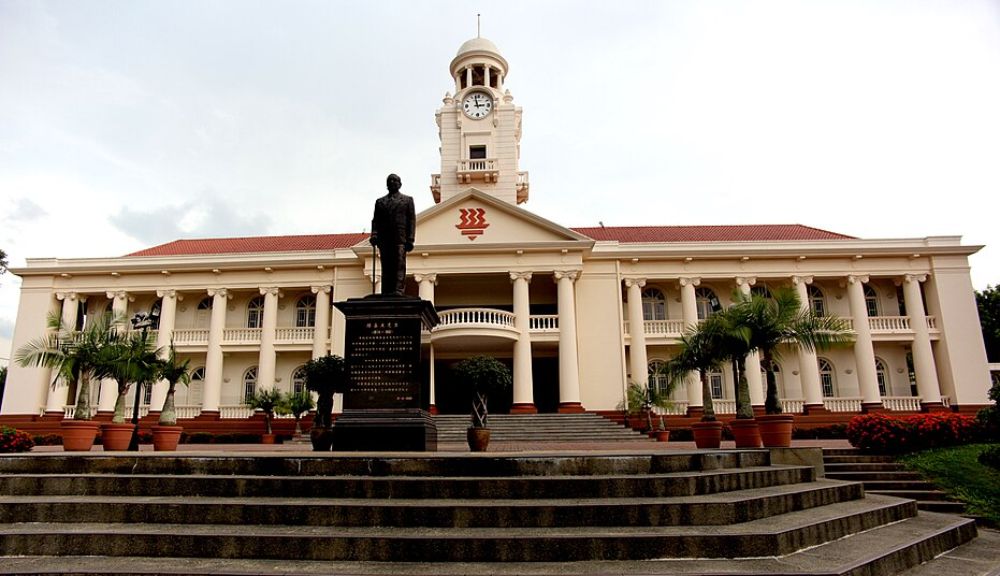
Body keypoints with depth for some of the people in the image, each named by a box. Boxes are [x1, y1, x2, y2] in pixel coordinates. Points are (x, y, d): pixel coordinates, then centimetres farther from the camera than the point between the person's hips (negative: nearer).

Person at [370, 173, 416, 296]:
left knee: (399, 265, -11)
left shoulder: (407, 200, 16)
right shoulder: (380, 201, 22)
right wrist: (374, 234, -6)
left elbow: (411, 220, 7)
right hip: (384, 239, 2)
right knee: (386, 267, -1)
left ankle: (398, 290, -15)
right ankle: (386, 292, -3)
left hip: (400, 238, -2)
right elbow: (375, 220, 14)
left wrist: (410, 239, -5)